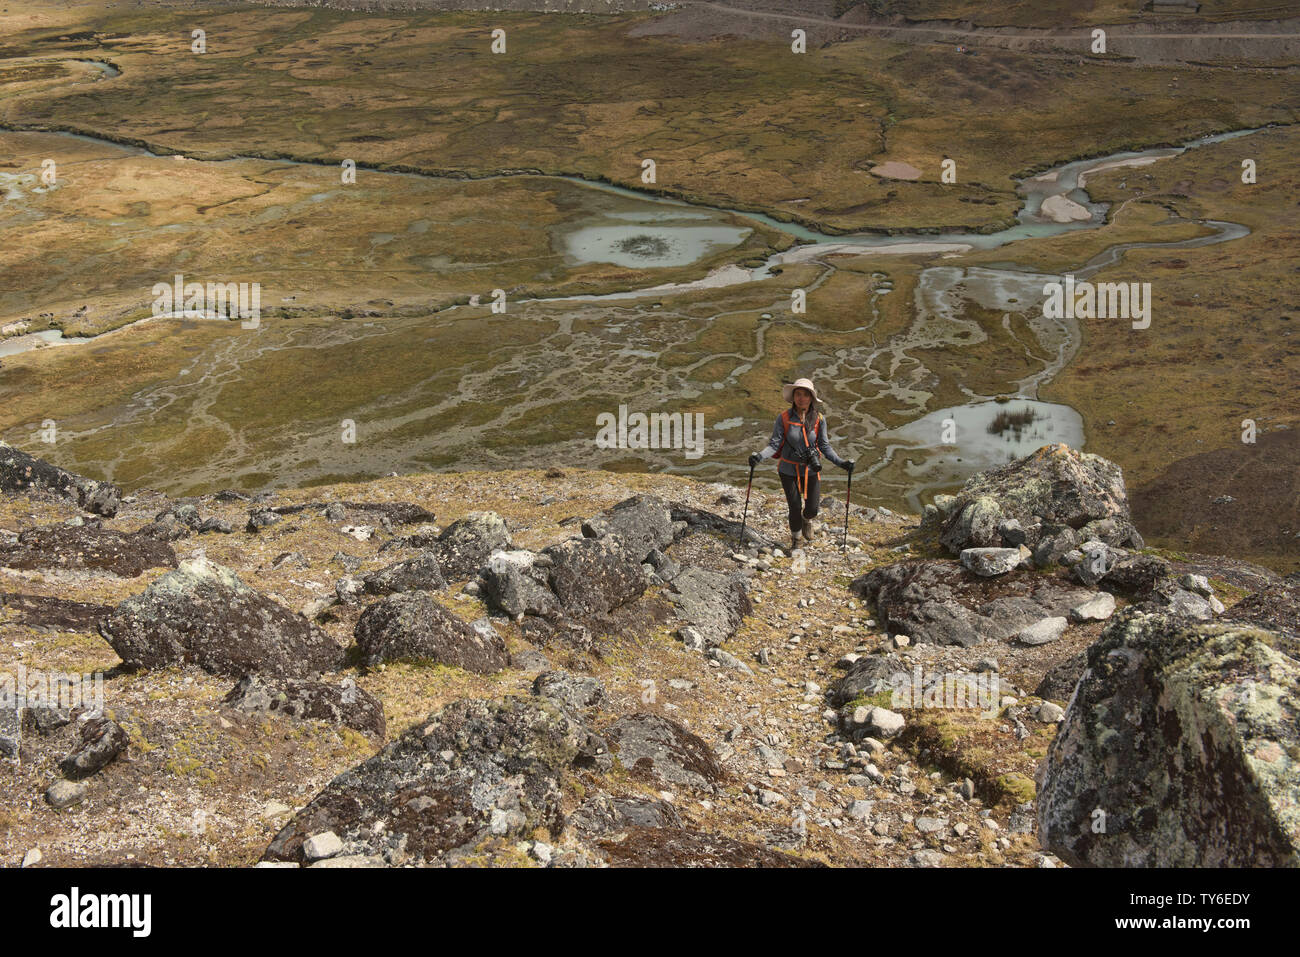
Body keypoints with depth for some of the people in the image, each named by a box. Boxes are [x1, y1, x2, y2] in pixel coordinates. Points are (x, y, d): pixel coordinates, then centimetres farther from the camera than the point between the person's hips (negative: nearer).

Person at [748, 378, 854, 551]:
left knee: (812, 509, 6)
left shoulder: (819, 419, -9)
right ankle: (795, 539, 35)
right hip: (789, 471, -1)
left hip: (811, 470, 1)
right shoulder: (784, 418, -14)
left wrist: (840, 462, -12)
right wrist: (760, 456, -28)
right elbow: (775, 444, -11)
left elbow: (824, 446, -2)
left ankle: (807, 519, 46)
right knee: (795, 508, 5)